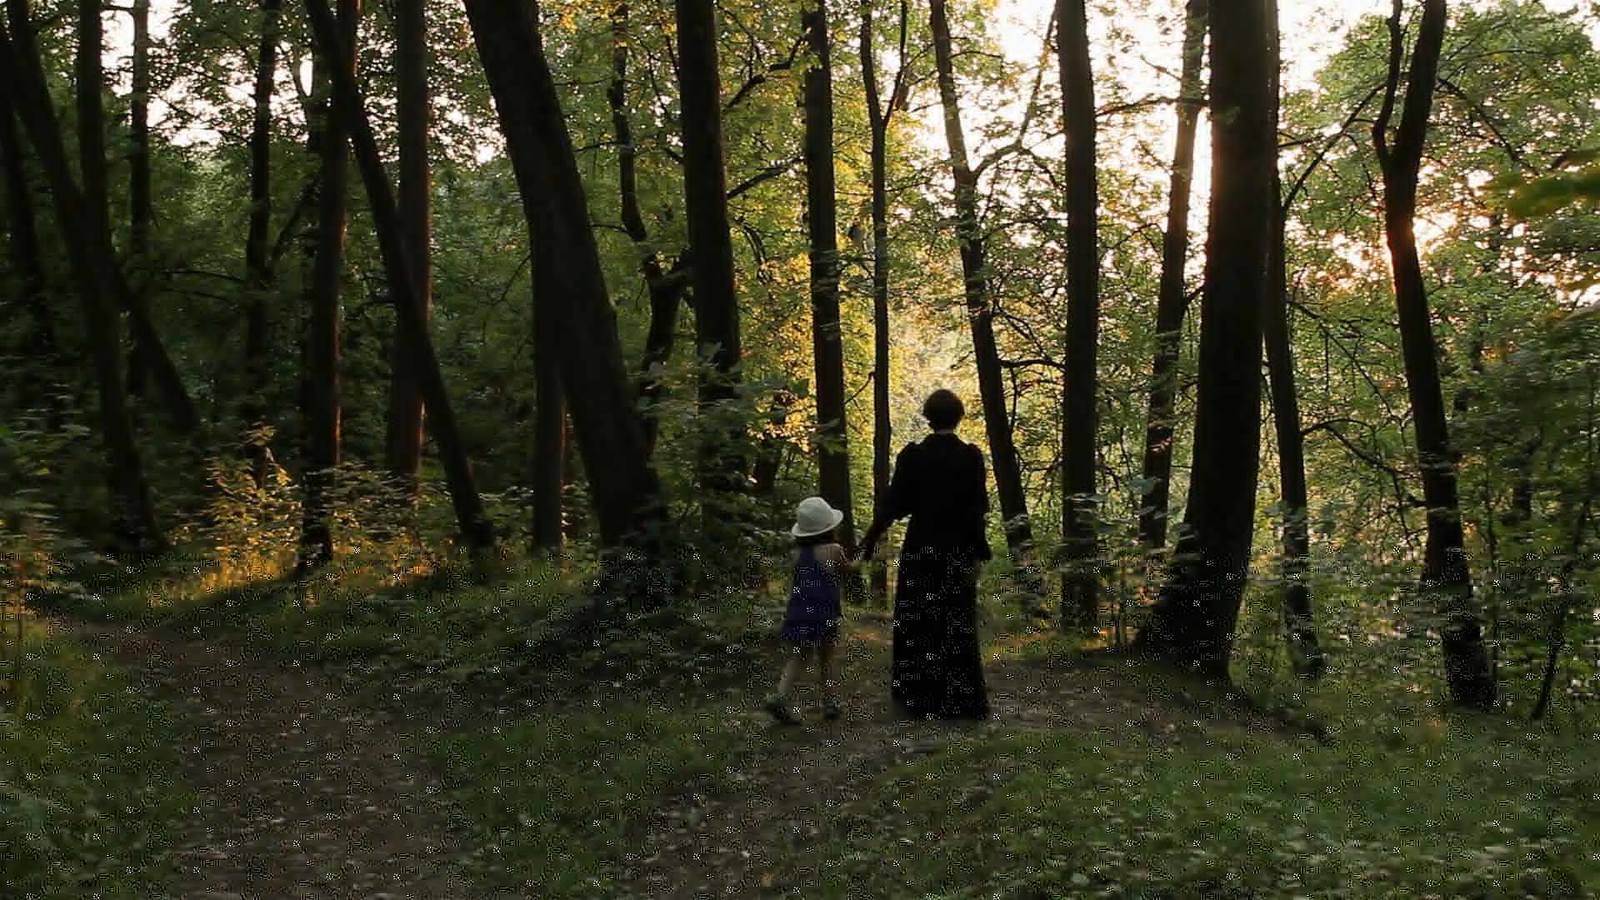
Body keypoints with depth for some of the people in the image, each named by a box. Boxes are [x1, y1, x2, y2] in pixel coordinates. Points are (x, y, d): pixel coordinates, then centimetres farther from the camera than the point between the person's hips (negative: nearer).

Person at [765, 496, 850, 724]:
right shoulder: (833, 550, -7)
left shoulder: (798, 552, 6)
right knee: (826, 660, 11)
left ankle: (781, 695, -11)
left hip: (797, 612, 3)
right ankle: (830, 703, 17)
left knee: (796, 657, 8)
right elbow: (847, 569, 10)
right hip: (823, 613, -3)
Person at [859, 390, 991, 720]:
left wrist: (871, 537, 6)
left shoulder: (912, 455, -6)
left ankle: (916, 700, 12)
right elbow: (979, 508, -5)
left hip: (920, 550, 0)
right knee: (957, 627, 6)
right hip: (959, 552, 0)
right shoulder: (971, 456, -5)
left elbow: (895, 503, -6)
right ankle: (961, 702, 9)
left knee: (919, 626, 9)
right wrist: (981, 549, 3)